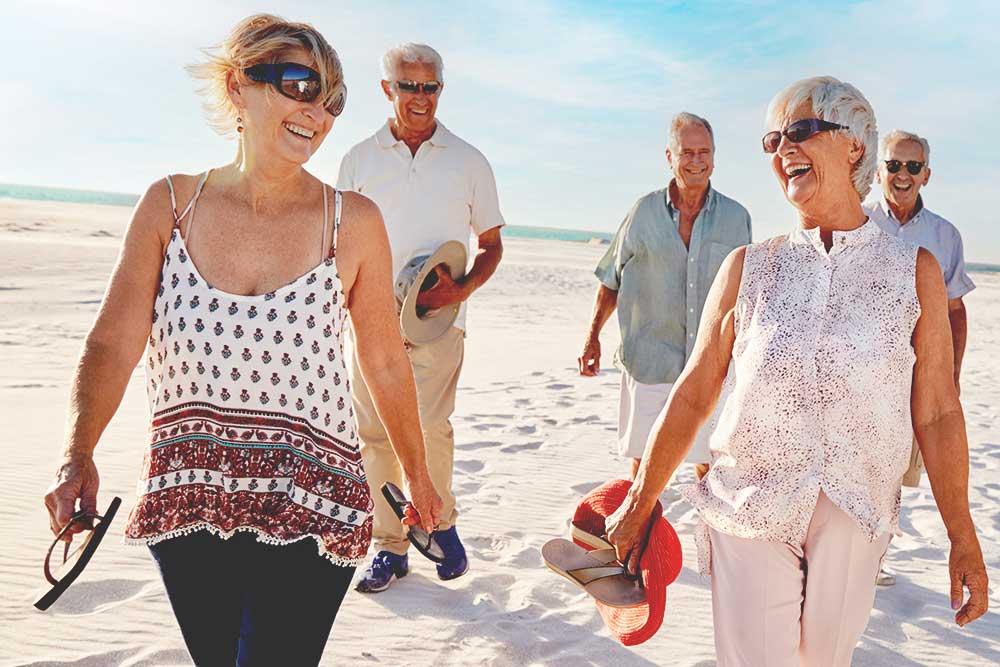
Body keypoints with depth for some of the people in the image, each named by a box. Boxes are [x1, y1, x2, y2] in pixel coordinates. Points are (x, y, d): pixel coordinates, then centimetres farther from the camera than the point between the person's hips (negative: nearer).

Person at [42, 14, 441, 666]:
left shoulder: (353, 222, -7)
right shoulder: (169, 206, -1)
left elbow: (386, 365, 1)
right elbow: (114, 343, -6)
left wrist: (418, 476, 10)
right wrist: (78, 455, -22)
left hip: (309, 512, -2)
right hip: (185, 505, 3)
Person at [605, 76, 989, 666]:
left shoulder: (915, 270, 1)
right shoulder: (748, 267, 2)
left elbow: (937, 413, 3)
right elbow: (694, 393, 4)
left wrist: (964, 540, 3)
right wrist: (639, 504, 5)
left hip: (854, 525, 1)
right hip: (747, 511, 0)